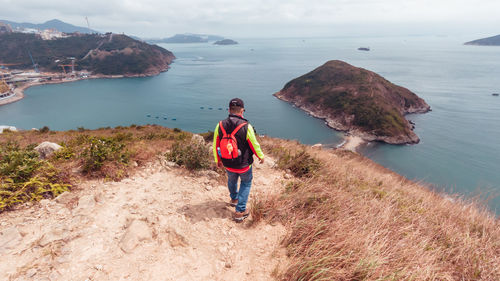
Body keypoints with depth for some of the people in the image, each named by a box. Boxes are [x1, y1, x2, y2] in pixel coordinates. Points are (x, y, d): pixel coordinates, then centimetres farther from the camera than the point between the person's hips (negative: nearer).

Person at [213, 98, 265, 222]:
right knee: (246, 183, 22)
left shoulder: (220, 125, -11)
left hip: (227, 164, 4)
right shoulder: (246, 127, -23)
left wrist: (218, 160, 17)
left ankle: (234, 199, 58)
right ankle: (240, 211, 20)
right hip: (243, 165, -3)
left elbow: (215, 145, 0)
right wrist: (261, 157, 8)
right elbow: (254, 145, -12)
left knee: (232, 179, 32)